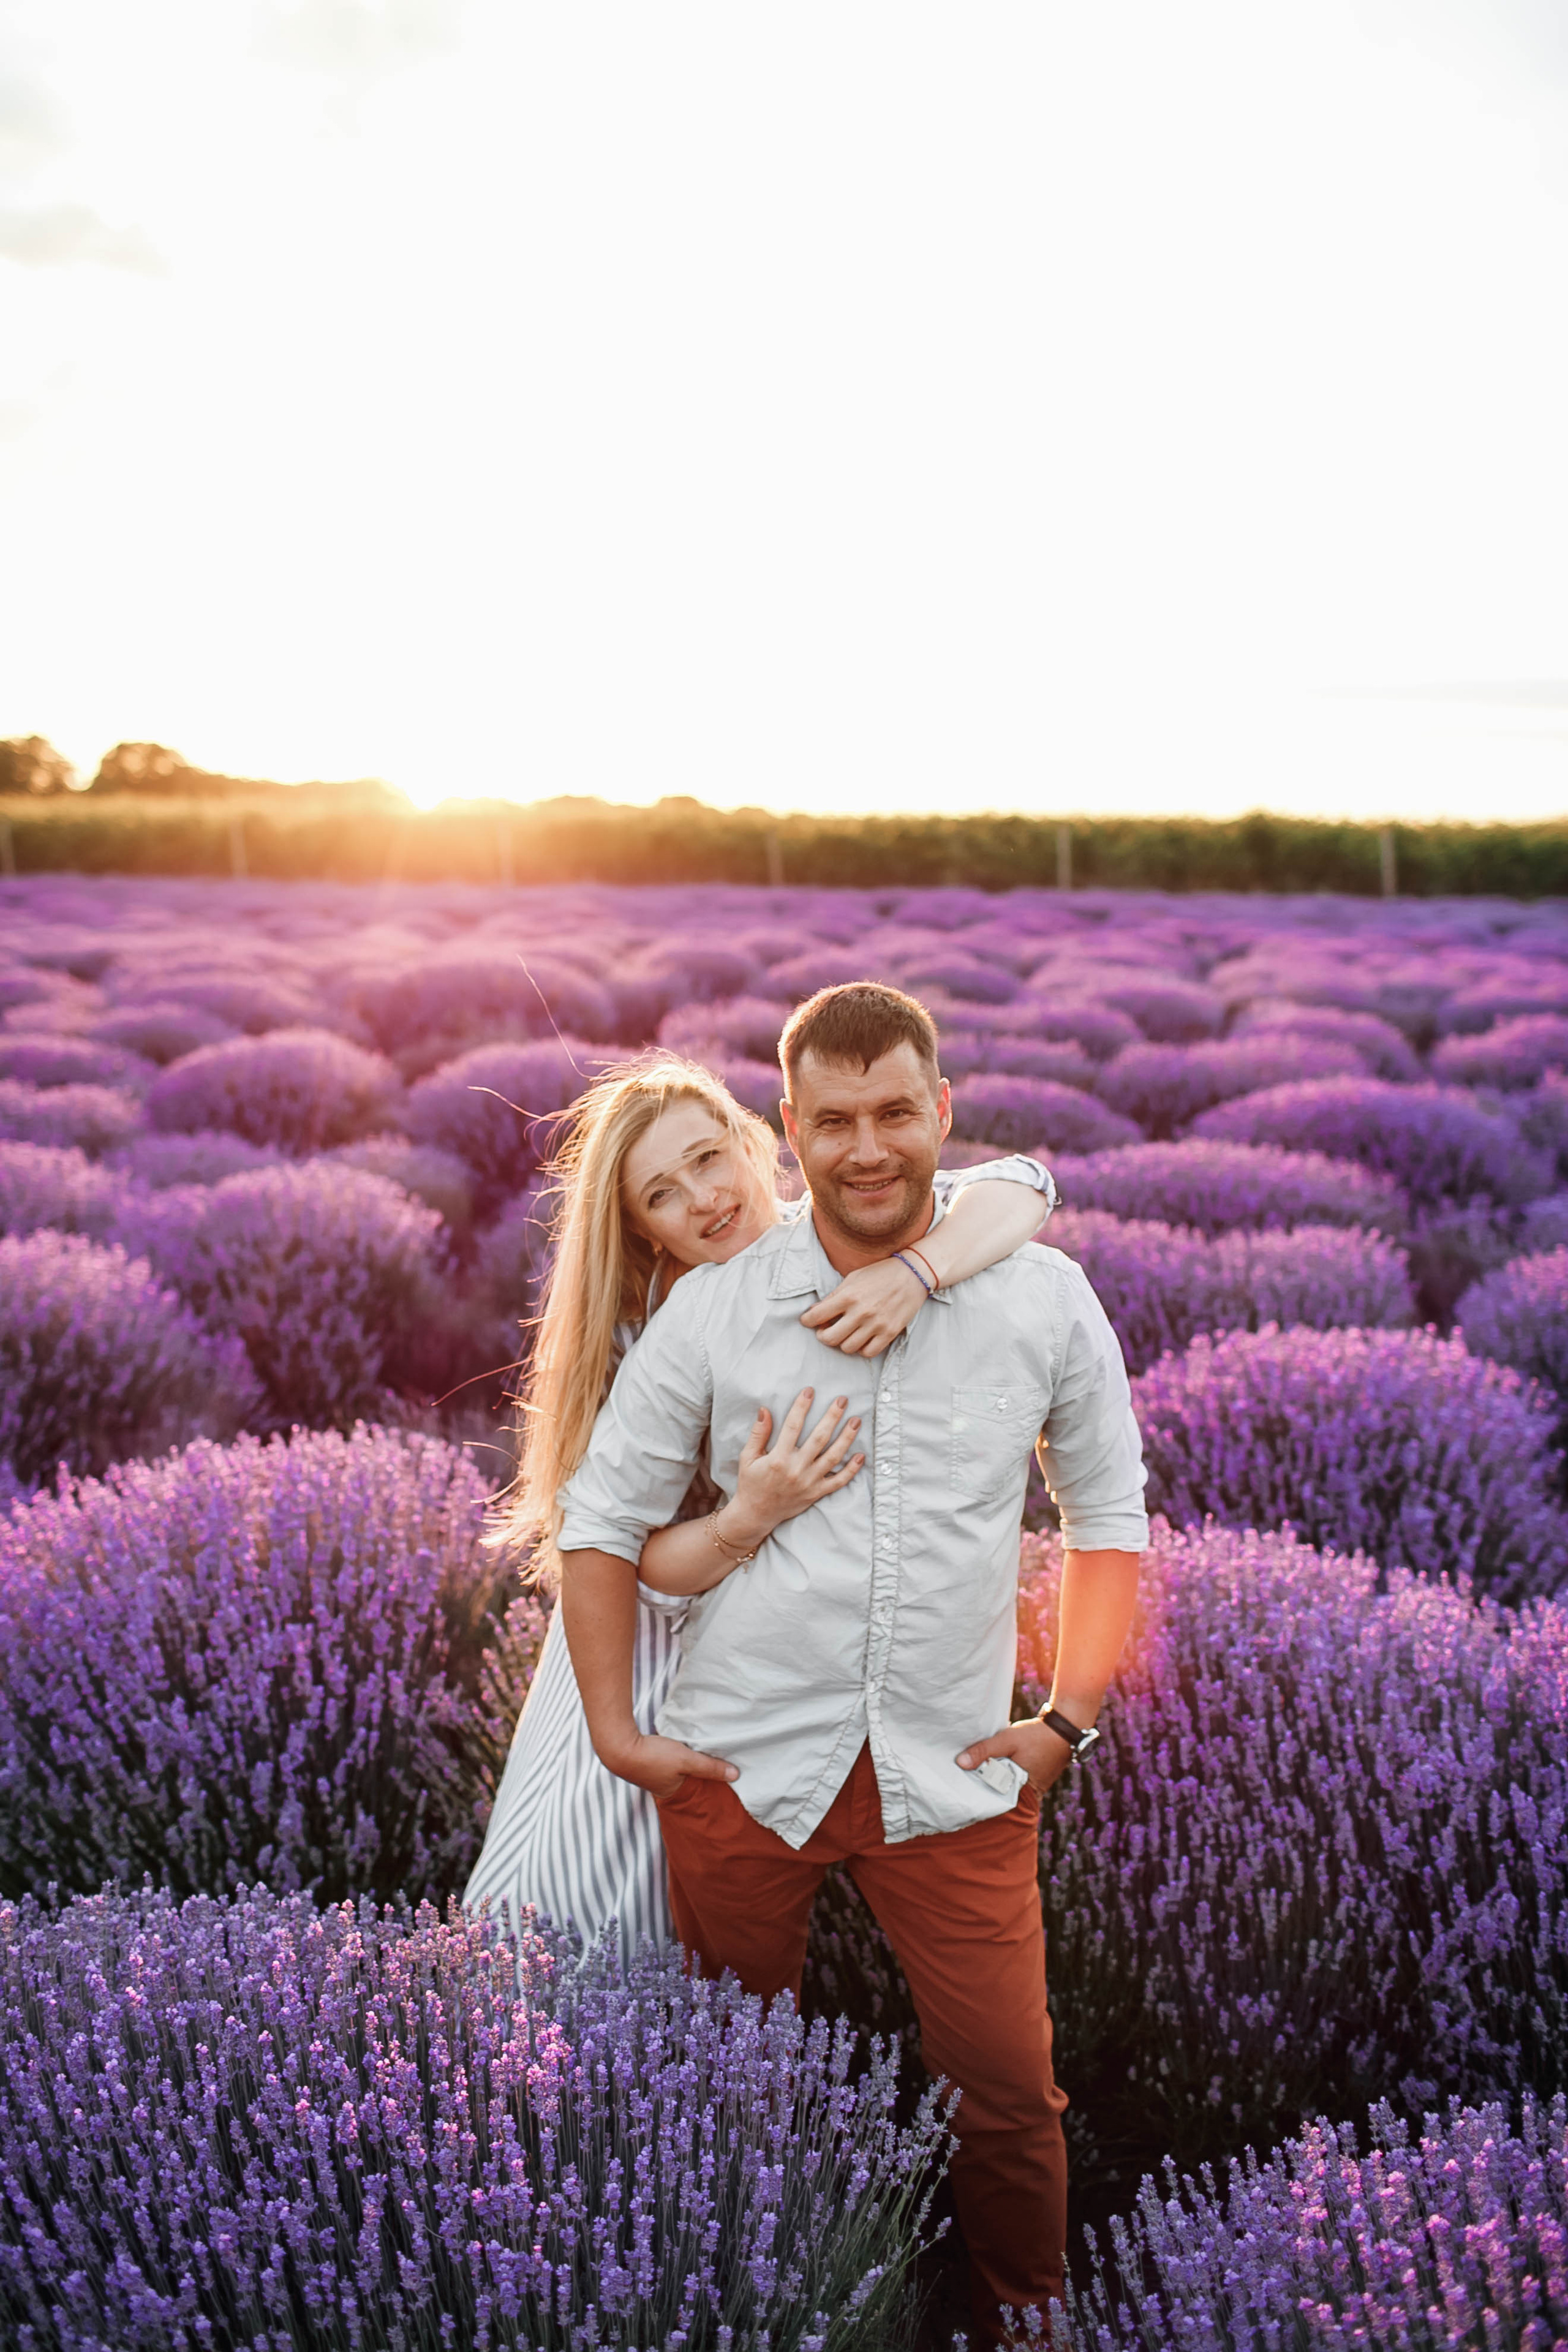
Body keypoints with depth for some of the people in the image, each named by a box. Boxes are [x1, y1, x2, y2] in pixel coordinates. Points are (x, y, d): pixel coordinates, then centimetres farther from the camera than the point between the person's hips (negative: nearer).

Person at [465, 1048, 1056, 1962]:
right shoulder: (639, 1337, -16)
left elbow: (1020, 1187, -28)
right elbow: (644, 1565, -21)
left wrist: (915, 1271, -46)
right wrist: (754, 1514, -40)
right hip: (654, 1661, 0)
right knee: (563, 1890, 4)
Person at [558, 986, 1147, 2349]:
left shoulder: (1046, 1302, -4)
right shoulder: (717, 1310, -6)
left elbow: (1110, 1513, 8)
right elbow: (603, 1521, 3)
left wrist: (1071, 1718, 1)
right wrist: (614, 1728, 0)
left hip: (957, 1774, 0)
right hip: (745, 1763, 1)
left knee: (1009, 2084, 5)